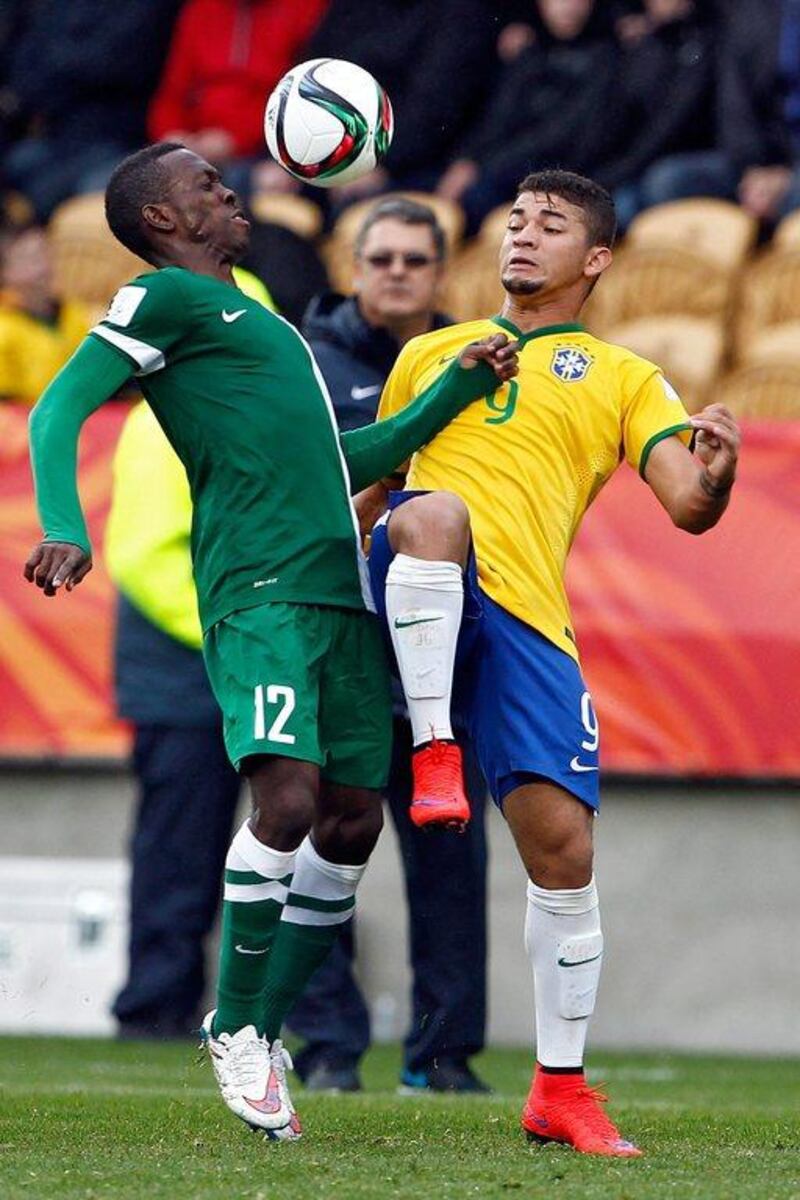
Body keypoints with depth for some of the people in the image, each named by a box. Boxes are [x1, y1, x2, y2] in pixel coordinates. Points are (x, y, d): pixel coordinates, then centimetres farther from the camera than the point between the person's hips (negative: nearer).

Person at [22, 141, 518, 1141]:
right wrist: (63, 528, -24)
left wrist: (458, 389, 26)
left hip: (342, 589, 8)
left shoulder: (247, 319, 29)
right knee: (288, 797, -21)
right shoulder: (168, 297, 4)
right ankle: (235, 1028, -5)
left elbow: (342, 462, 33)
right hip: (260, 592, -8)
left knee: (351, 820, 4)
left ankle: (263, 1029, 15)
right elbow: (59, 410, -6)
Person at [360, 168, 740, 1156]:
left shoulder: (624, 380, 19)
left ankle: (560, 1090, 3)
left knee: (561, 841, -8)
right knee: (434, 513, -37)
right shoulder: (431, 353, 25)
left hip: (526, 618, 0)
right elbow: (370, 486, 31)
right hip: (417, 598, 0)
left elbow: (686, 505, 6)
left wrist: (714, 473, -17)